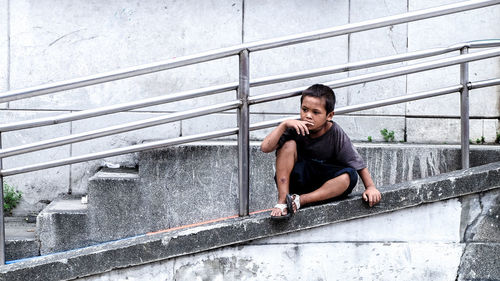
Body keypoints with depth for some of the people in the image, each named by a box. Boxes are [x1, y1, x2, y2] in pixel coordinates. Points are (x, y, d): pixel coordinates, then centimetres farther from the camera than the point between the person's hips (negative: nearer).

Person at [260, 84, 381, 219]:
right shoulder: (296, 128, -11)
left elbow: (359, 164, -8)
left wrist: (370, 187, -18)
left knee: (349, 176, -30)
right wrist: (284, 125, -29)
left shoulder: (336, 135, -12)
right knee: (289, 144, -22)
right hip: (295, 181, 0)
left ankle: (300, 200, -29)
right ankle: (282, 200, -27)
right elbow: (265, 148, -21)